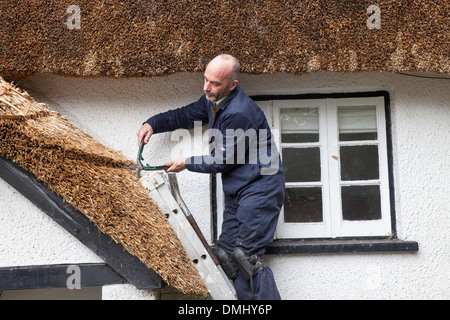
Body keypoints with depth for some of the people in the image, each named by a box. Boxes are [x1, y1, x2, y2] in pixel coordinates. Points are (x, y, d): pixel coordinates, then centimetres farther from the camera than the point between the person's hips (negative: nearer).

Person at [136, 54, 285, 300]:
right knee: (226, 252, 8)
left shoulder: (240, 114, -24)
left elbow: (224, 161, -18)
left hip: (260, 188, -10)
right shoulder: (213, 100, 7)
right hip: (237, 190, 10)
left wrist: (187, 164, -5)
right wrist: (152, 124, 7)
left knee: (246, 256, -13)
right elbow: (186, 116, 22)